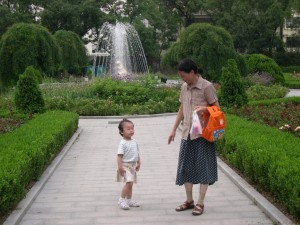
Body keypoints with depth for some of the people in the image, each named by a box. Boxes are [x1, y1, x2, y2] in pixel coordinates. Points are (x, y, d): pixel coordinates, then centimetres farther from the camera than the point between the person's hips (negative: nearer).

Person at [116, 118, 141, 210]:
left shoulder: (134, 142, 9)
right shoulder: (123, 143, -14)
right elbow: (120, 156, -18)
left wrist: (138, 163, 18)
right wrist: (120, 167, -22)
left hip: (133, 165, 8)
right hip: (125, 165, -8)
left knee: (130, 183, 14)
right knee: (129, 182, -18)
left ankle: (128, 200, 26)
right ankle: (121, 200, -8)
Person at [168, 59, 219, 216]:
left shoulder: (206, 86, -10)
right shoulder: (184, 87, 10)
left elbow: (217, 108, -7)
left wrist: (204, 109, -27)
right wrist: (174, 129, 16)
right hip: (187, 133, 7)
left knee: (203, 167, 1)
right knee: (185, 167, 9)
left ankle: (200, 203, 9)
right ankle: (189, 200, 22)